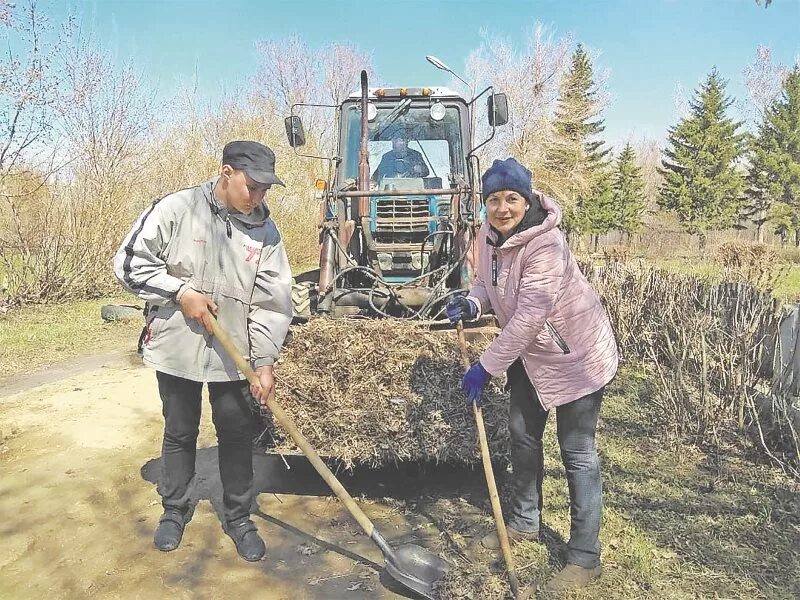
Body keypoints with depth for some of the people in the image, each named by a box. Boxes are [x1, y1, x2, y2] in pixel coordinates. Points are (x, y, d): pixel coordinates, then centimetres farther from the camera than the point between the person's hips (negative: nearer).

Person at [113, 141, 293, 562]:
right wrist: (181, 293, -16)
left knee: (237, 433, 9)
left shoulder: (265, 231, -4)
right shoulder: (176, 209, -10)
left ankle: (238, 517, 28)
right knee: (179, 432, 14)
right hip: (176, 348, -1)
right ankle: (174, 509, 36)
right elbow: (129, 261, -7)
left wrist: (265, 362, -10)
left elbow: (272, 302, -4)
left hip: (233, 353, 2)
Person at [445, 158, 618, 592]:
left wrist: (486, 366, -27)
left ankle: (584, 557, 14)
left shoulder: (545, 245, -30)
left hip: (576, 354, -9)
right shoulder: (489, 234, -5)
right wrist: (471, 303, -12)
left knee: (577, 451, -1)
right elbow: (490, 282, 10)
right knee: (522, 433, 19)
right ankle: (524, 522, 39)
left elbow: (528, 318, -32)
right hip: (529, 353, 9)